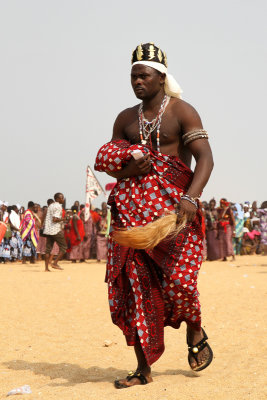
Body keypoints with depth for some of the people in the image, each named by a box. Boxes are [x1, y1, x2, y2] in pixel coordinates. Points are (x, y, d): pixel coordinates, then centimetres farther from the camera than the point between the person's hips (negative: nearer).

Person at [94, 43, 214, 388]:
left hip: (175, 207, -4)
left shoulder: (182, 112, -1)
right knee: (134, 282, -4)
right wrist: (127, 169, -8)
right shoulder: (126, 119, 15)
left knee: (178, 279, -16)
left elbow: (205, 158, -11)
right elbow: (106, 162, 16)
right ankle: (144, 368, 3)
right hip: (134, 209, 4)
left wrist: (190, 197, -27)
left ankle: (195, 333, 18)